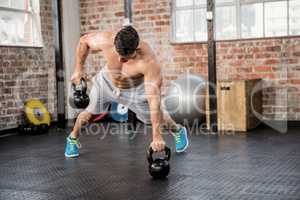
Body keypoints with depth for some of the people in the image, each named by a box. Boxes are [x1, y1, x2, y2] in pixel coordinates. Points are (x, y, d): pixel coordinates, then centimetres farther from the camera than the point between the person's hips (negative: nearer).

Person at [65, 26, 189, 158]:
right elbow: (84, 41, -12)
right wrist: (78, 70, -8)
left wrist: (157, 136, -40)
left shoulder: (149, 61, -43)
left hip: (136, 89, -1)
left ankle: (178, 131, 42)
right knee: (90, 112, 7)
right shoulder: (105, 40, -36)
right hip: (107, 82, 2)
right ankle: (72, 139, 36)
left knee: (156, 116, 9)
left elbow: (154, 99, -41)